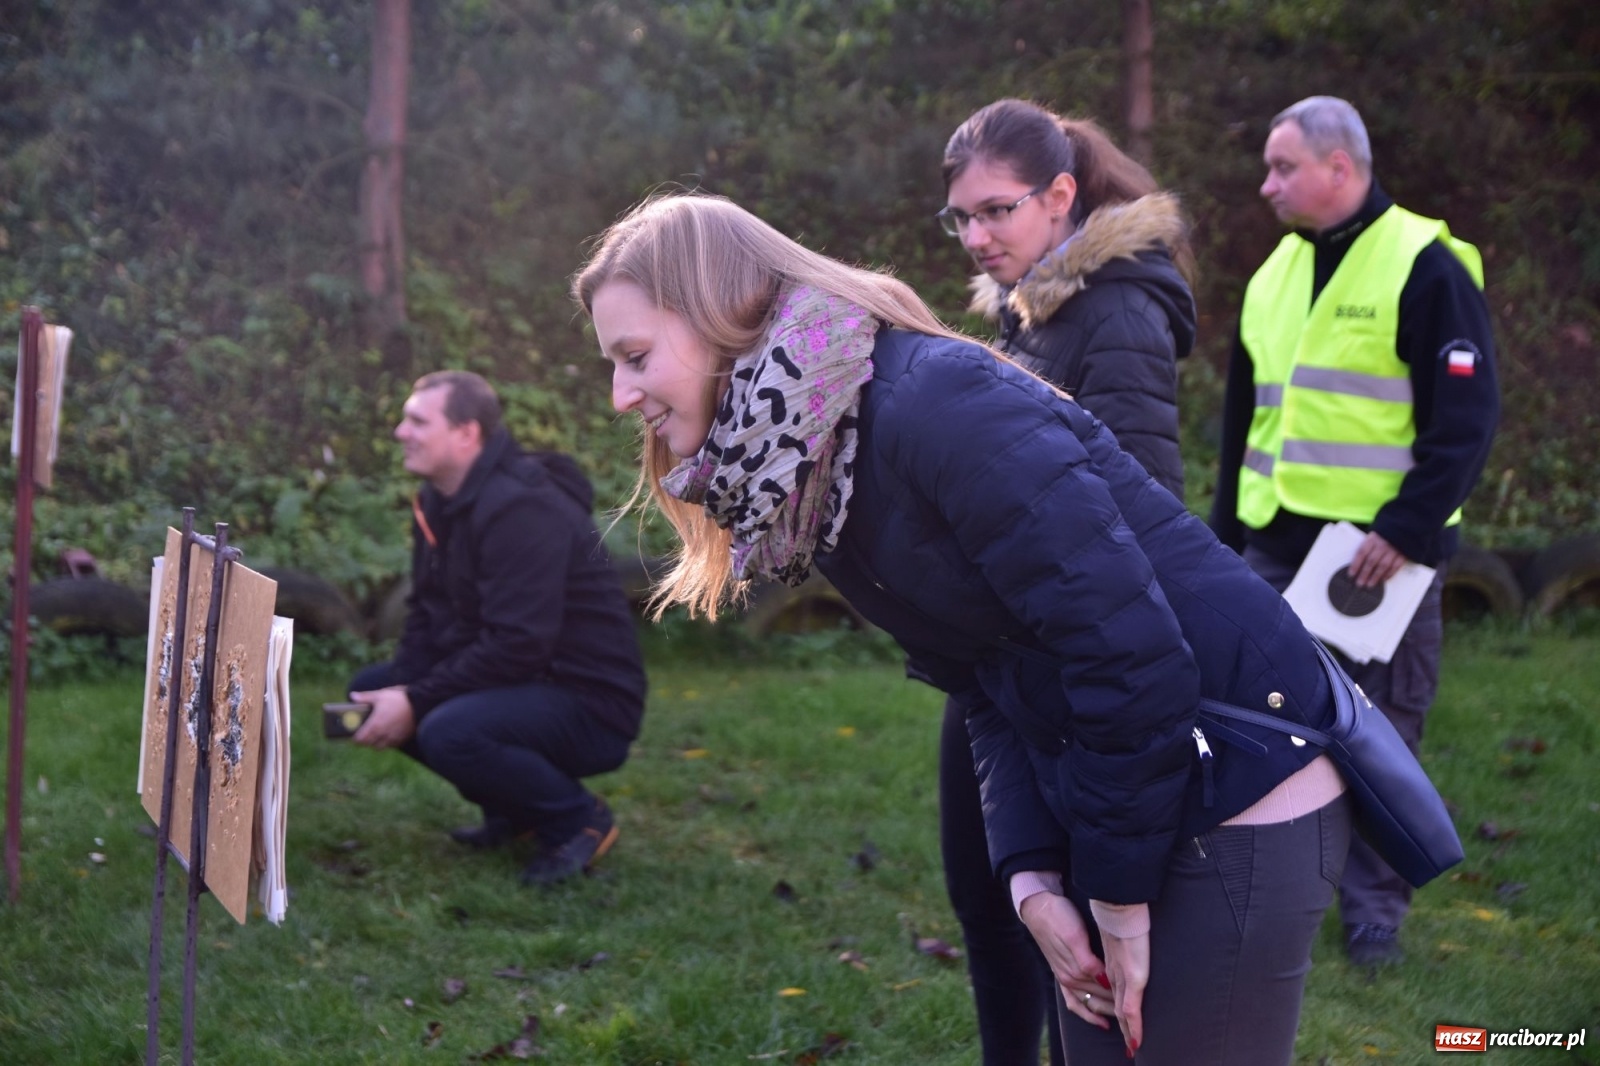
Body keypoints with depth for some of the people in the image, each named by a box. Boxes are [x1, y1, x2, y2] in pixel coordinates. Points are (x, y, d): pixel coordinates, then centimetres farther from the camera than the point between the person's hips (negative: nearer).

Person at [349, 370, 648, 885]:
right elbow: (427, 616, 10)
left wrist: (416, 703, -24)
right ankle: (512, 809, 13)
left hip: (590, 705, -10)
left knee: (449, 731, -33)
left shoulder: (521, 509, -23)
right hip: (521, 686, 10)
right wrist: (398, 692, -9)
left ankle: (578, 818, -7)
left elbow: (517, 646, -28)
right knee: (370, 689, 7)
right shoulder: (439, 501, 8)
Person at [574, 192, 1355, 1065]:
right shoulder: (803, 479, 7)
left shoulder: (933, 404, -22)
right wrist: (1034, 878, -4)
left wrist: (1120, 898, -16)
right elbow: (985, 690, 9)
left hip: (1241, 794, -9)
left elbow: (1131, 649, -25)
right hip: (1118, 801, 9)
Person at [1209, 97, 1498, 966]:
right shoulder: (1276, 272, 12)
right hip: (1276, 549, 6)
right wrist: (1226, 529, 16)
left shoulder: (1425, 267, -10)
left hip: (1381, 554, -6)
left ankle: (1374, 908, 18)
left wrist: (1409, 528, -19)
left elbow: (1467, 415, -14)